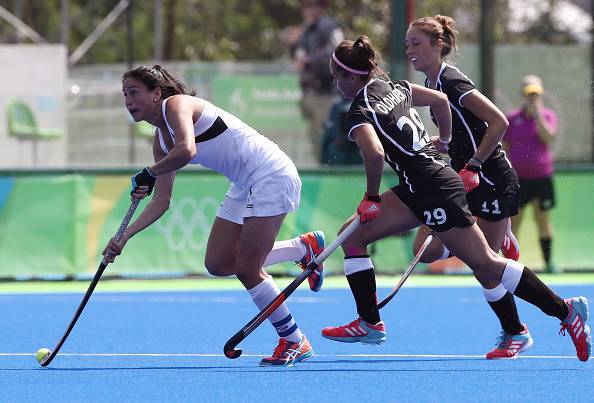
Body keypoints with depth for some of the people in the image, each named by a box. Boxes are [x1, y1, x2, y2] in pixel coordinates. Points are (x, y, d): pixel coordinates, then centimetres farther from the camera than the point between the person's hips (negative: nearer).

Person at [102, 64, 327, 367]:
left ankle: (294, 342, 6)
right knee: (218, 264, 9)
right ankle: (305, 247, 24)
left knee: (246, 271, -10)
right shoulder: (160, 140, 13)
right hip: (245, 187, 10)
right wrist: (124, 237, 4)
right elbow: (161, 201, 13)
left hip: (271, 175, -10)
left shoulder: (177, 104, -14)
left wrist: (148, 173, -21)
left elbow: (187, 150, -34)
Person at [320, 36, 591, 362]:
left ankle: (566, 311, 1)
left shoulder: (360, 113, -15)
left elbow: (375, 154, -31)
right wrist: (444, 140, 33)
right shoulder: (393, 87, 11)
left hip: (434, 189, -10)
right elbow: (440, 99, 20)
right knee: (353, 235, 7)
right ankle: (369, 323, 7)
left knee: (484, 263, -5)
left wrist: (372, 196, -16)